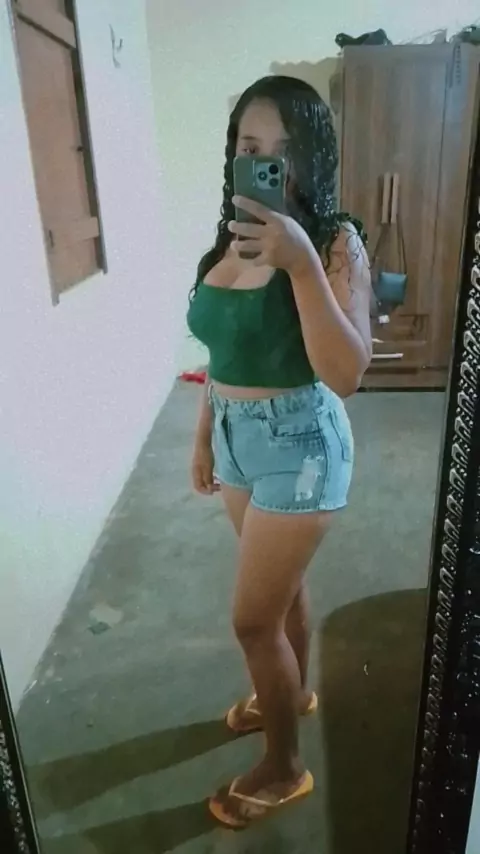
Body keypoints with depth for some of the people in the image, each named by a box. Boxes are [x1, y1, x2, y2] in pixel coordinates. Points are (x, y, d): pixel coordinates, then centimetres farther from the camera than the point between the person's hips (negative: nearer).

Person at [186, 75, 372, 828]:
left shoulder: (335, 241, -15)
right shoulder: (231, 236, 5)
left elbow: (346, 374, -26)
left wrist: (301, 263, -34)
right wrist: (204, 435, 15)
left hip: (299, 442, -6)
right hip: (237, 436, 7)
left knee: (253, 618, 3)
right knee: (281, 587, 24)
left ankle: (284, 768, 29)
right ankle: (293, 692, 51)